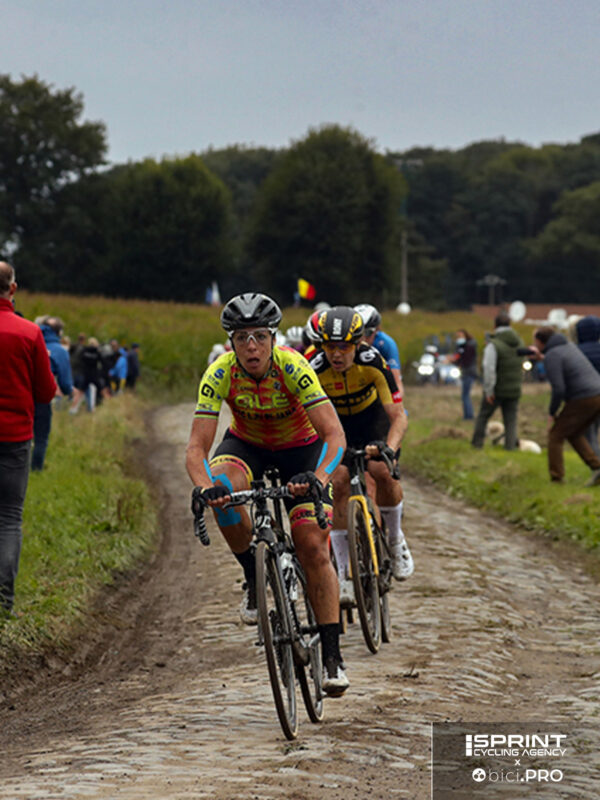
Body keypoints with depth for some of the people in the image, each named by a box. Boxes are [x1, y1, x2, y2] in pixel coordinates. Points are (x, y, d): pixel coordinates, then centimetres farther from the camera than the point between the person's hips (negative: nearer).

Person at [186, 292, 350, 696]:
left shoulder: (293, 367, -32)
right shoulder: (220, 374, -27)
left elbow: (335, 434, -37)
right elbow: (197, 445, -29)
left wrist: (318, 477, -56)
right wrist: (203, 486, -50)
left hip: (300, 448, -1)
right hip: (247, 444, 2)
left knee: (313, 548, -15)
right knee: (220, 488, -34)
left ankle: (332, 655, -5)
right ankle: (254, 575, -9)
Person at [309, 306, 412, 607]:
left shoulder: (373, 362, -31)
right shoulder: (315, 370, -29)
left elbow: (398, 416, -31)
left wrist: (388, 449, -49)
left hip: (372, 416, 0)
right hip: (336, 422, 1)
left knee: (383, 472, -25)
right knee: (338, 482, -19)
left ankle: (395, 540, 3)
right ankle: (344, 574, -12)